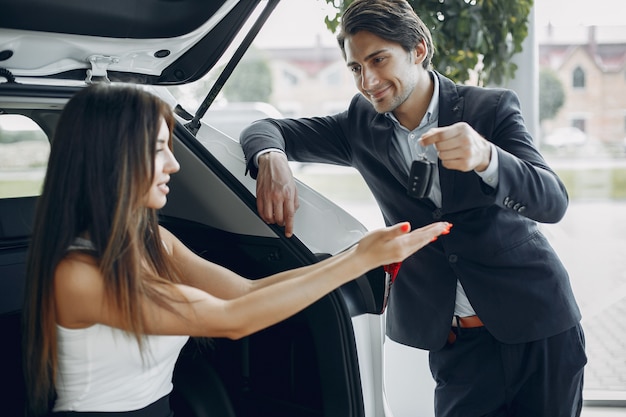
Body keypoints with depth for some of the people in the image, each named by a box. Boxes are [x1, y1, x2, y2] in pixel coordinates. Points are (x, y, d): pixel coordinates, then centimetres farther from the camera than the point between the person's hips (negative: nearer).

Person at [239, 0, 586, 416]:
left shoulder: (491, 108, -7)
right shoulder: (363, 125, 2)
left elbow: (553, 202, -18)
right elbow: (265, 129, 4)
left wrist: (485, 158, -39)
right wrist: (272, 160, -21)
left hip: (538, 324, -1)